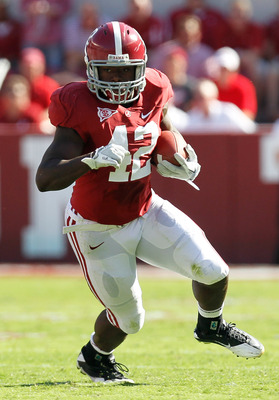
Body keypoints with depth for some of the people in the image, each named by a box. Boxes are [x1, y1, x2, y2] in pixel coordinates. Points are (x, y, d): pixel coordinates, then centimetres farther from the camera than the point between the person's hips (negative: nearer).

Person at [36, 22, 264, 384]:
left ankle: (211, 326, 25)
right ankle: (94, 357, 41)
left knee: (213, 271, -9)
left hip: (145, 211, 5)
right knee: (128, 320, 6)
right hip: (99, 229, -5)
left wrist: (184, 161, -2)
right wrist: (93, 160, -46)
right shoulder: (81, 111, -25)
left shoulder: (152, 94, -7)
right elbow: (44, 179, -31)